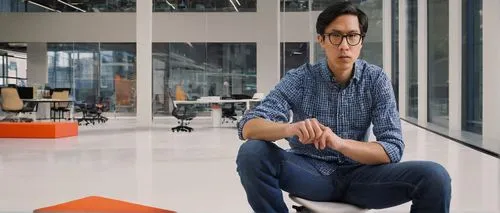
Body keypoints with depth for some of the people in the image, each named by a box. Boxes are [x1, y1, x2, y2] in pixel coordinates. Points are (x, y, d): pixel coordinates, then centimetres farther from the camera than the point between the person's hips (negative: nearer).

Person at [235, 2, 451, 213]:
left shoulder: (376, 80, -4)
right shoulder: (300, 79, -7)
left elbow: (393, 149, -11)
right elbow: (248, 127, -16)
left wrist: (340, 143, -30)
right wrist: (291, 128, -37)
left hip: (356, 174, 0)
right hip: (309, 171, 0)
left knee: (434, 177, -24)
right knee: (251, 153, -28)